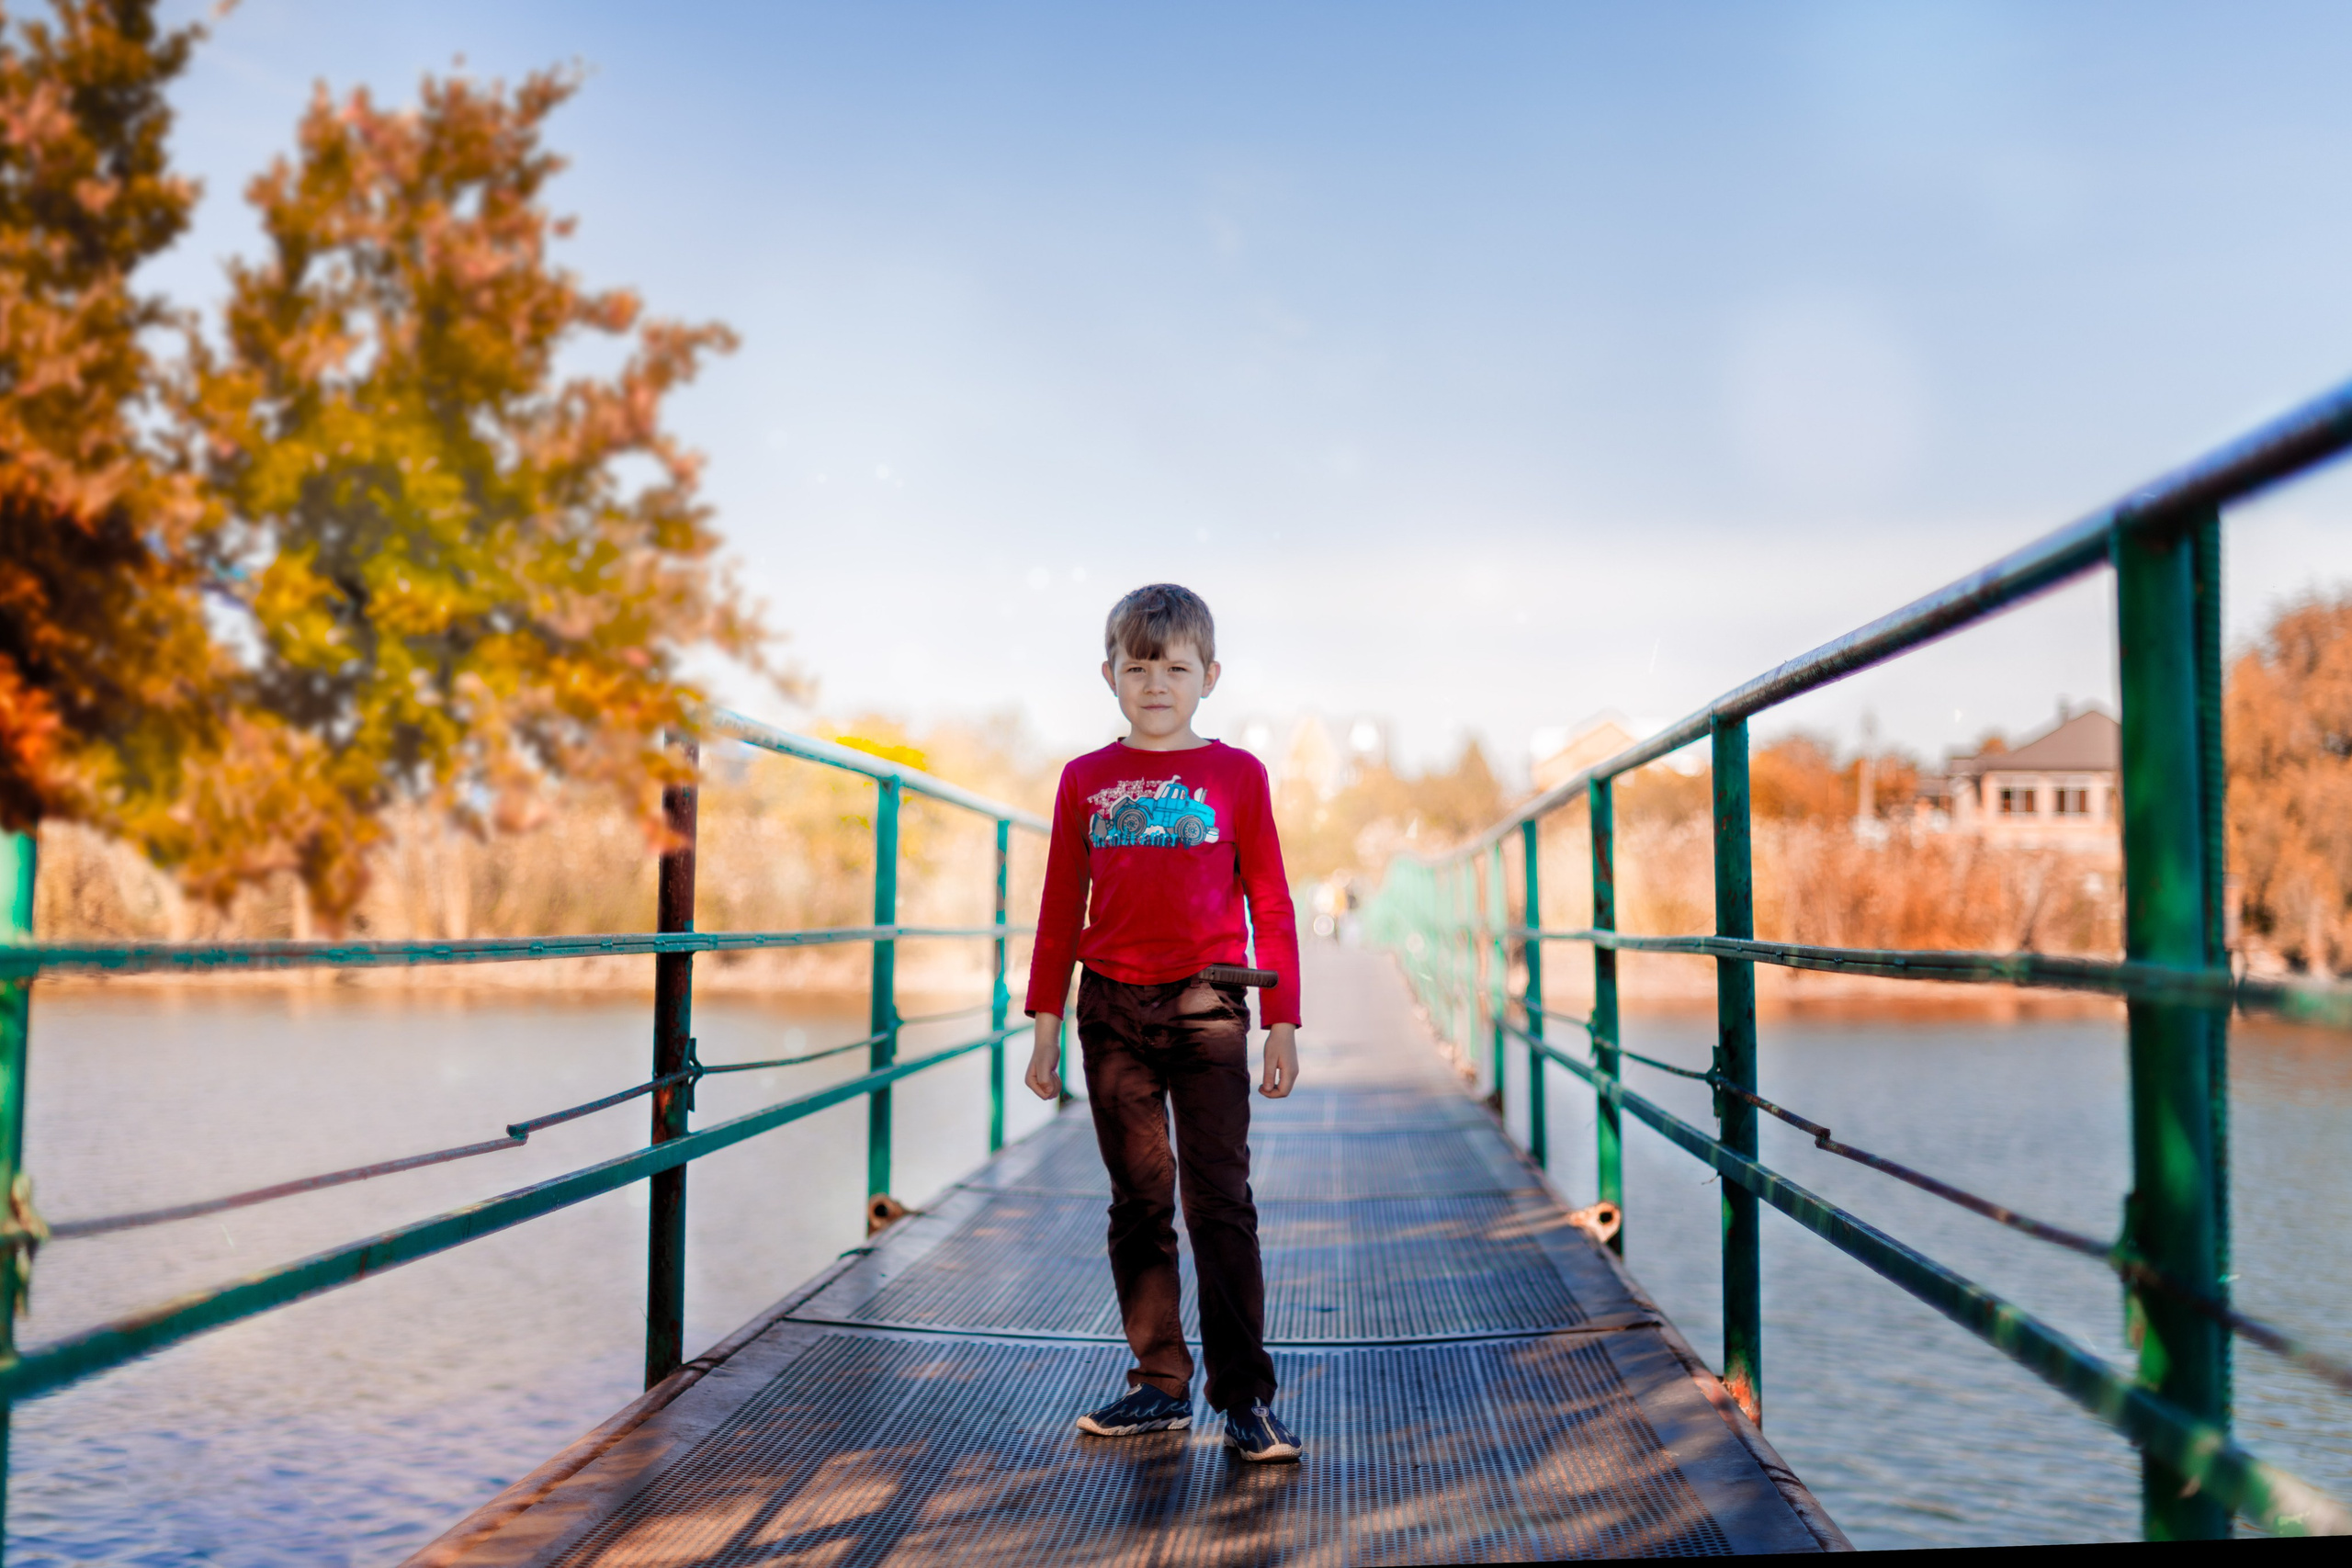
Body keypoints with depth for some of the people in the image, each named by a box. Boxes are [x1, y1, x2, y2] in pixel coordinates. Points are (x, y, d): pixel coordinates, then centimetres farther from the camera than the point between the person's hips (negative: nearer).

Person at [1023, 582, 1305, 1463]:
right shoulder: (1085, 780, 8)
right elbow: (1060, 909, 11)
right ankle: (1160, 1384, 19)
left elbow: (1270, 905, 5)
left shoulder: (1237, 775, 3)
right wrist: (1046, 1019, 8)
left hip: (1206, 1008, -2)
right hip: (1112, 1010, 3)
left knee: (1220, 1201, -4)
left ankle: (1246, 1397, 3)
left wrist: (1282, 1023, 1)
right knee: (1138, 1204, 9)